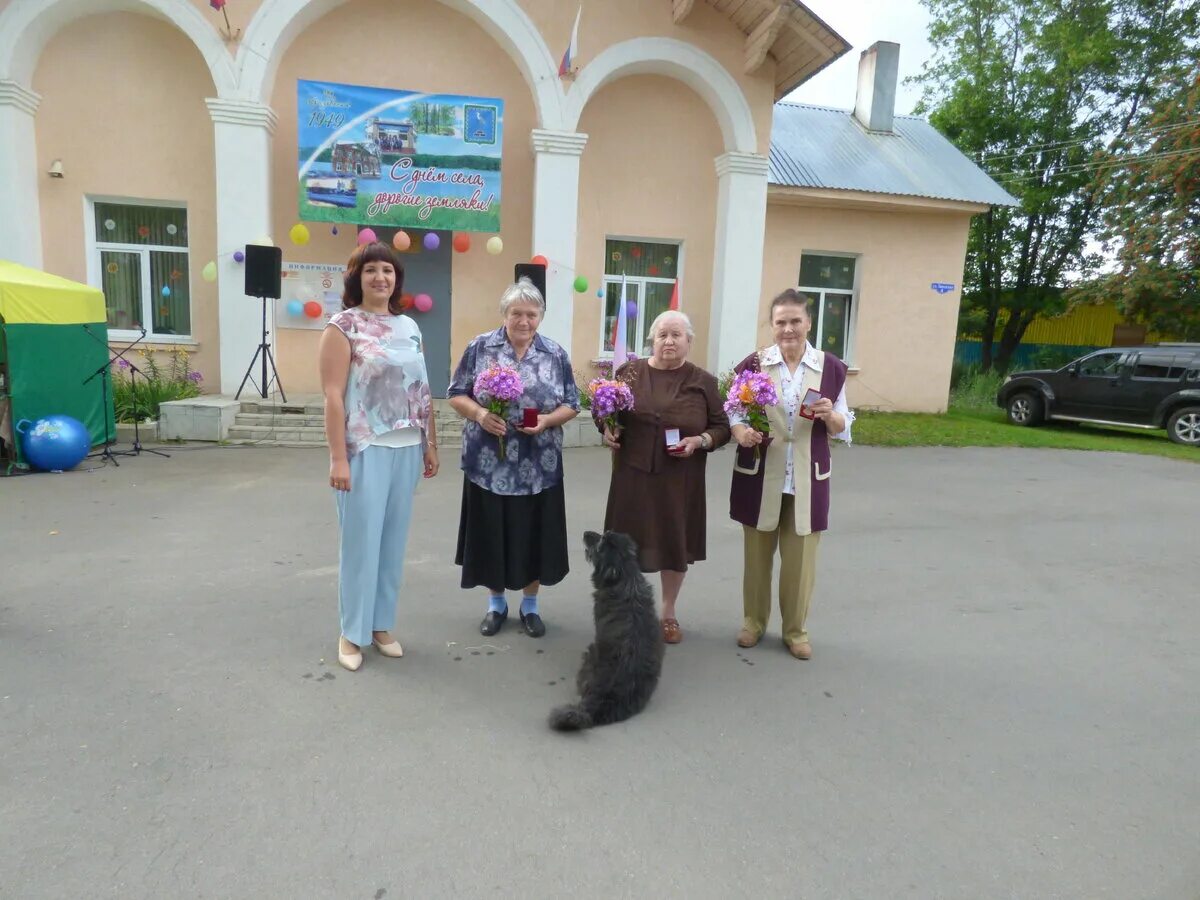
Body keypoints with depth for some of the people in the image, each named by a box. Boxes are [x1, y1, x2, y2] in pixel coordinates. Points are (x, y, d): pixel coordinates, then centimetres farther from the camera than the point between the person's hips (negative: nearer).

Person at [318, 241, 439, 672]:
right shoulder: (343, 325, -4)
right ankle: (352, 632, 17)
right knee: (360, 539, 2)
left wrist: (430, 444, 12)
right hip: (366, 449, -5)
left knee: (394, 539, 11)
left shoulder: (410, 327, 12)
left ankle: (382, 624, 25)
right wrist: (338, 457, -16)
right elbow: (333, 396, -10)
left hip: (406, 450, 5)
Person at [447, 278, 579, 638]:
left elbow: (571, 405, 4)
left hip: (539, 466, 1)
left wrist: (547, 421, -15)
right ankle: (496, 604, 29)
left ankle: (530, 605, 28)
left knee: (534, 534, 9)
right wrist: (479, 413, -18)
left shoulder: (555, 354, 3)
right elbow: (456, 395, 2)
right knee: (490, 534, 9)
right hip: (488, 463, 0)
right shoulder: (480, 347, 0)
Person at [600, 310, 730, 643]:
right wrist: (608, 430, -10)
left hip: (679, 480, 0)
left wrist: (699, 441, -15)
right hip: (633, 474, 0)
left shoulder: (703, 382, -1)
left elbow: (722, 427, 3)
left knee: (675, 543, 11)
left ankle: (668, 613, 30)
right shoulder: (630, 372, 1)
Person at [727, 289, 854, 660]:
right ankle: (753, 621, 32)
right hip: (759, 478, 0)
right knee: (757, 553, 12)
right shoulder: (752, 364, -3)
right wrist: (741, 433, -20)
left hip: (807, 480, 1)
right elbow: (732, 413, 1)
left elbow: (842, 428, 5)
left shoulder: (832, 368, 0)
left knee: (800, 558, 8)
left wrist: (829, 415, -17)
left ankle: (795, 629, 28)